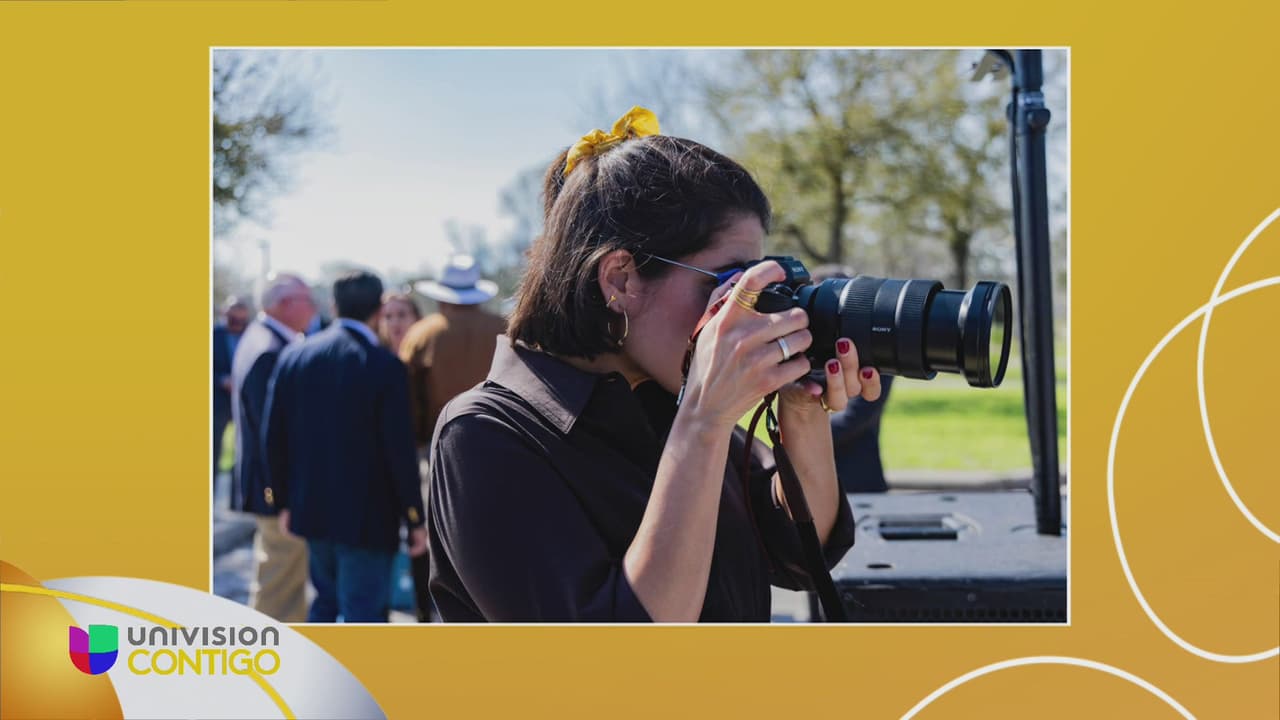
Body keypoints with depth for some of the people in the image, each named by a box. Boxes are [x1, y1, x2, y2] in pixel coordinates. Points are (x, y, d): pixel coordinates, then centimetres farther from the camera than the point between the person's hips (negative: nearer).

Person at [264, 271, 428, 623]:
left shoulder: (293, 355, 1)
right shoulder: (385, 366, -15)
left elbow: (274, 437, 4)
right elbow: (400, 449, -15)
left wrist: (284, 501, 14)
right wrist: (415, 518, -6)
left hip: (311, 510, 6)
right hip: (367, 516, -5)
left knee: (325, 601, 24)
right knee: (363, 613, 3)